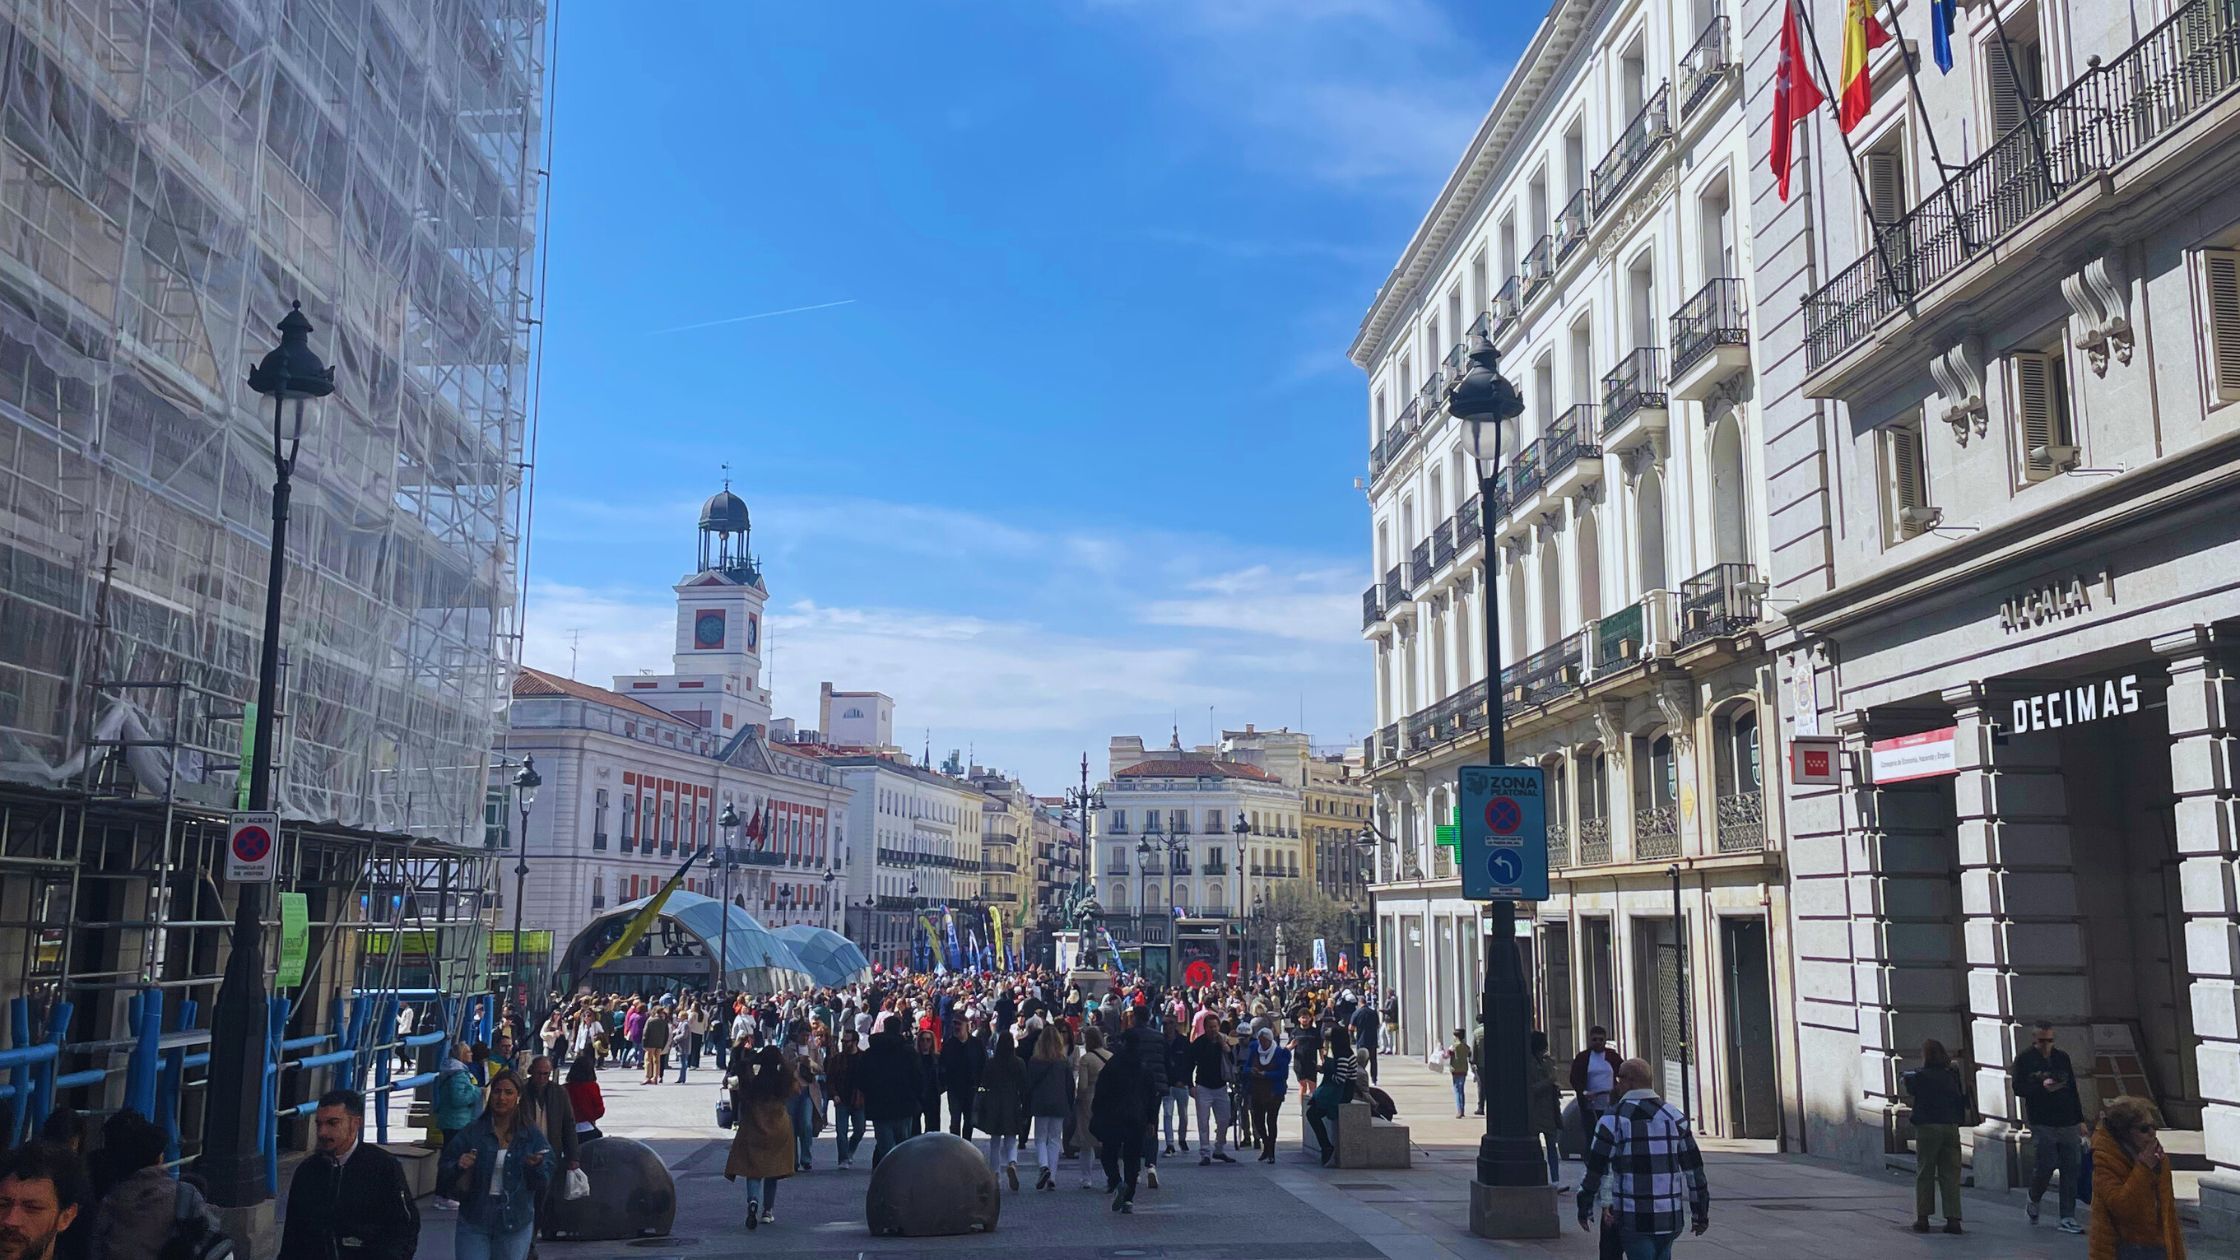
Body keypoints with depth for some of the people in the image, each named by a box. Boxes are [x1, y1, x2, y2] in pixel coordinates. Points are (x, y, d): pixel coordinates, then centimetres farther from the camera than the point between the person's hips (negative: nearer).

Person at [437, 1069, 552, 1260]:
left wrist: (537, 1166, -20)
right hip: (474, 1222, -1)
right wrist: (458, 1167, -18)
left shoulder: (532, 1137, 2)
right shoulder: (471, 1134, 0)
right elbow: (444, 1171, 2)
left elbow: (543, 1183, 0)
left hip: (515, 1225, 1)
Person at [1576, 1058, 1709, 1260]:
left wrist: (1584, 1209, 5)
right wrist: (1701, 1213, 16)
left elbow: (1595, 1169, -5)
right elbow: (1694, 1169, 9)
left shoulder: (1613, 1119, -6)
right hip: (1670, 1218, 4)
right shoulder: (1673, 1116, 8)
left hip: (1633, 1220, -4)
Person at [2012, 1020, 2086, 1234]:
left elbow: (2073, 1089, 16)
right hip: (2042, 1124, -4)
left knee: (2070, 1169, 1)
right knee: (2047, 1164, -13)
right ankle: (2033, 1203, 14)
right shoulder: (2025, 1060, 0)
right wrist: (2042, 1086, -22)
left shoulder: (2062, 1057, 12)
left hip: (2068, 1122, 4)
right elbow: (2018, 1089, -7)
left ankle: (2068, 1218, 6)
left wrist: (2080, 1120, 14)